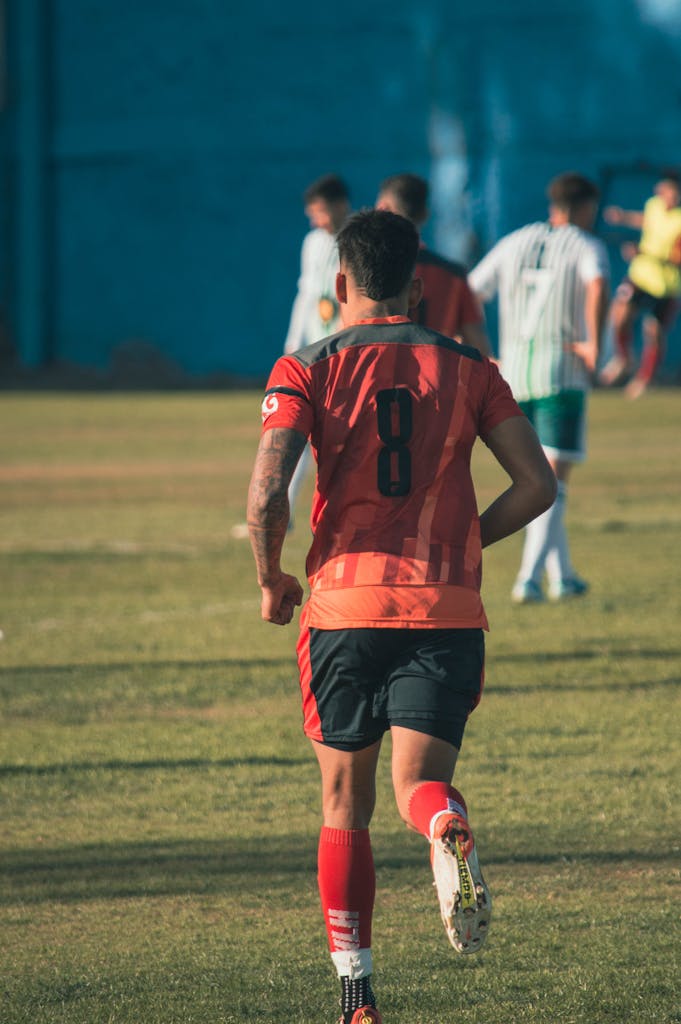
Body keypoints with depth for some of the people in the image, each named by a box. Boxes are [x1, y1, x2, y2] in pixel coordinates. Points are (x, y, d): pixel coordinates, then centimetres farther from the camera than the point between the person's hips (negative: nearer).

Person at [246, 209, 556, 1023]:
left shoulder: (306, 370, 1)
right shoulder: (467, 369, 8)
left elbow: (266, 497, -11)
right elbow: (537, 485, 2)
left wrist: (271, 582, 7)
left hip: (345, 602, -1)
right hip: (447, 607, 1)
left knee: (344, 804, 12)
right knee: (418, 781, 0)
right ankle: (449, 833, -39)